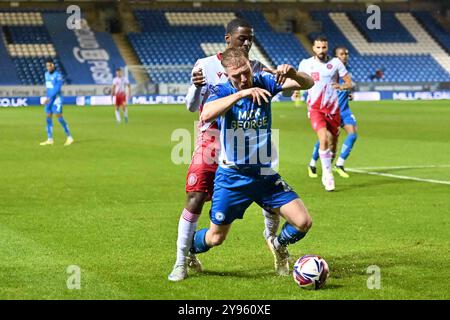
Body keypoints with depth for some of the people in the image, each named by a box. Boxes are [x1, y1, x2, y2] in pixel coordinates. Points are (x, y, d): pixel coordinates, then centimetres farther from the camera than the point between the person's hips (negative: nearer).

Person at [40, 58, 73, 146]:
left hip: (56, 98, -7)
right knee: (49, 118, 5)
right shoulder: (46, 74, 11)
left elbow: (57, 89, -20)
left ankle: (69, 137, -3)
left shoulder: (58, 75, -13)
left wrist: (49, 98, -24)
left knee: (59, 117, -11)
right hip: (49, 99, 7)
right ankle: (49, 140, 8)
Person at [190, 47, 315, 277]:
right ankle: (186, 250, 40)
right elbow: (206, 115, -35)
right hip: (231, 177, -3)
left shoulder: (263, 83, -4)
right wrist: (241, 94, -42)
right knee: (216, 238, 7)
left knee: (303, 222, -5)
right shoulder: (221, 91, -13)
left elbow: (307, 83, -10)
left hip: (265, 175, 3)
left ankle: (279, 245, 27)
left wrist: (292, 73, -33)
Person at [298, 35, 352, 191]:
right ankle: (328, 175, -13)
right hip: (315, 108, -2)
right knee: (323, 139, -23)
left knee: (332, 144, 8)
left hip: (333, 108, 2)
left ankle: (326, 172, 33)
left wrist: (342, 86, -22)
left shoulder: (336, 63, -1)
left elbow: (349, 84, 0)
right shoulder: (305, 64, 1)